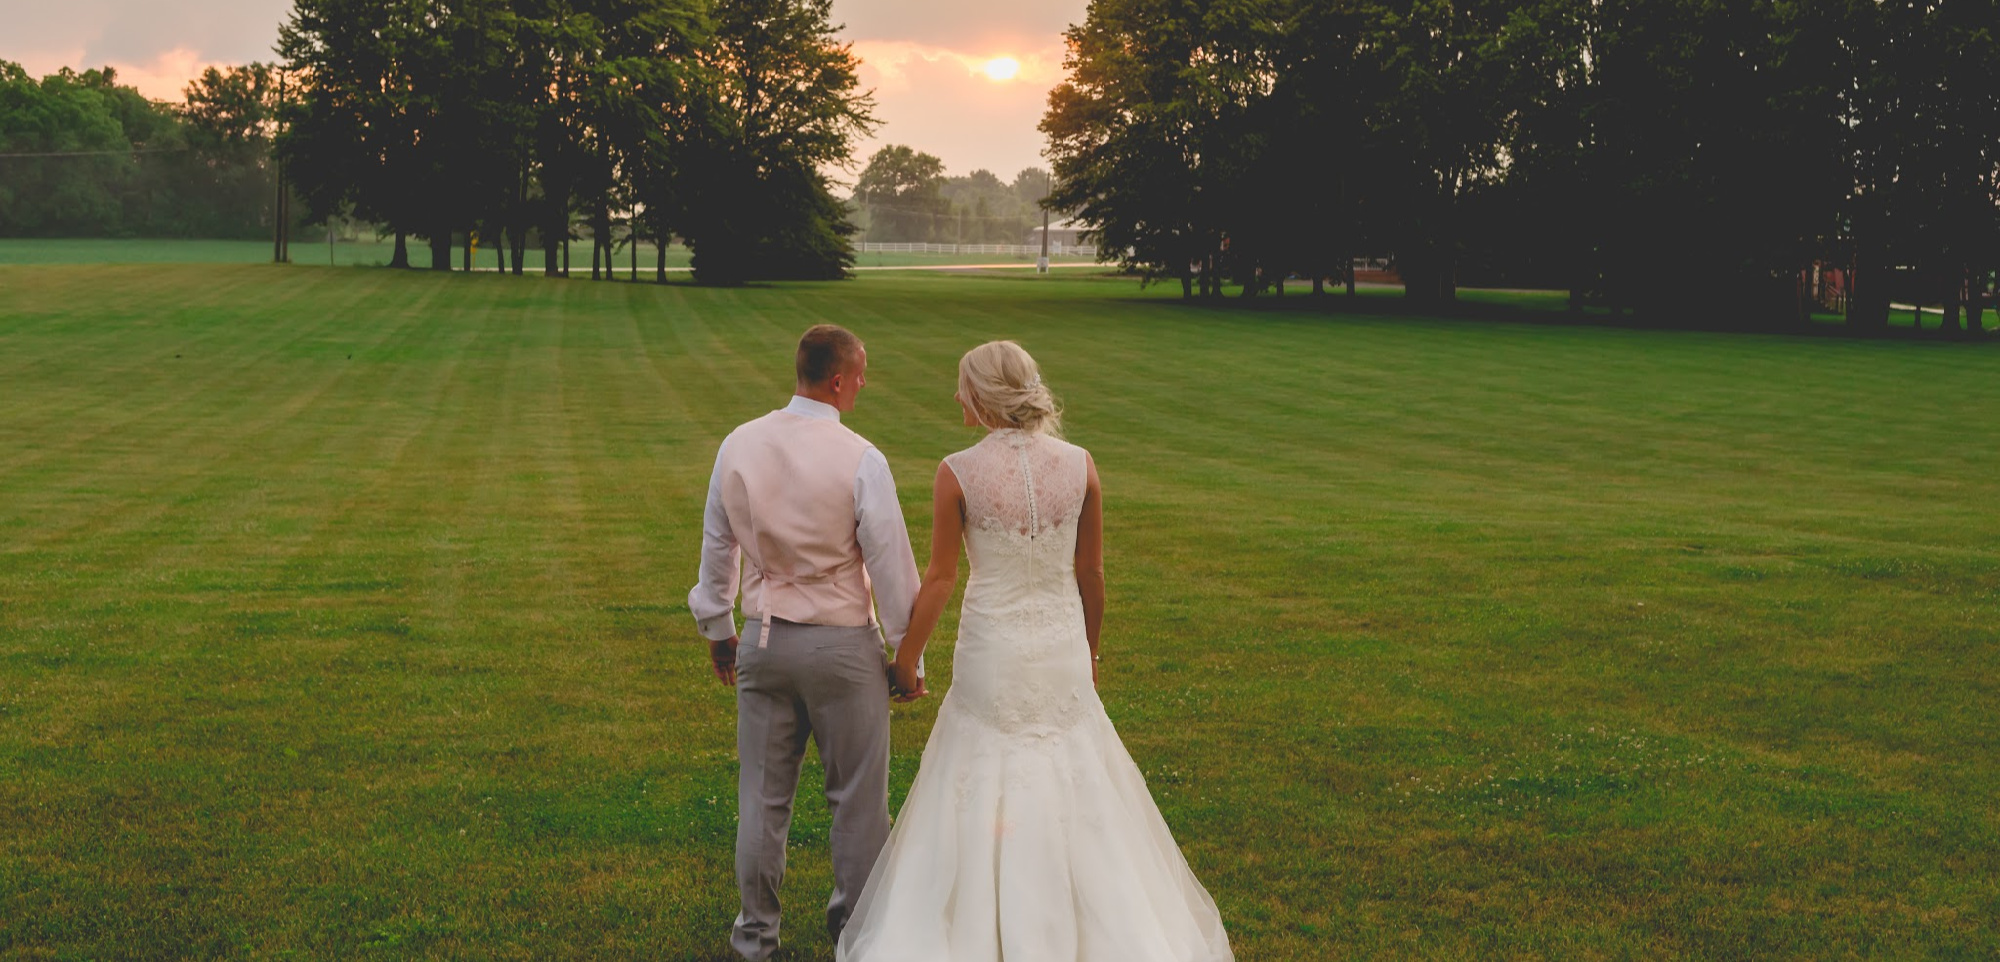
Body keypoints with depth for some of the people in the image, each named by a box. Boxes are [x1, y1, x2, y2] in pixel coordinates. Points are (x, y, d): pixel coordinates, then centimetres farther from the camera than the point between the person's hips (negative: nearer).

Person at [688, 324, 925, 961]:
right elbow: (891, 565, -11)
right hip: (843, 645, -4)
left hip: (762, 642, 5)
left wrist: (717, 629, 23)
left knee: (762, 796, 13)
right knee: (857, 796, 10)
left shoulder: (737, 447, 0)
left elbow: (716, 545, 10)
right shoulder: (860, 460, -15)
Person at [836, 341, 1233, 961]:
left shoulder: (958, 473, -14)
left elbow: (940, 578, -8)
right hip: (1062, 648, 3)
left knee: (988, 797, 12)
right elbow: (1091, 571, 2)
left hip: (992, 651, -2)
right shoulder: (1080, 465, -7)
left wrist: (906, 660, 4)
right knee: (1078, 794, 16)